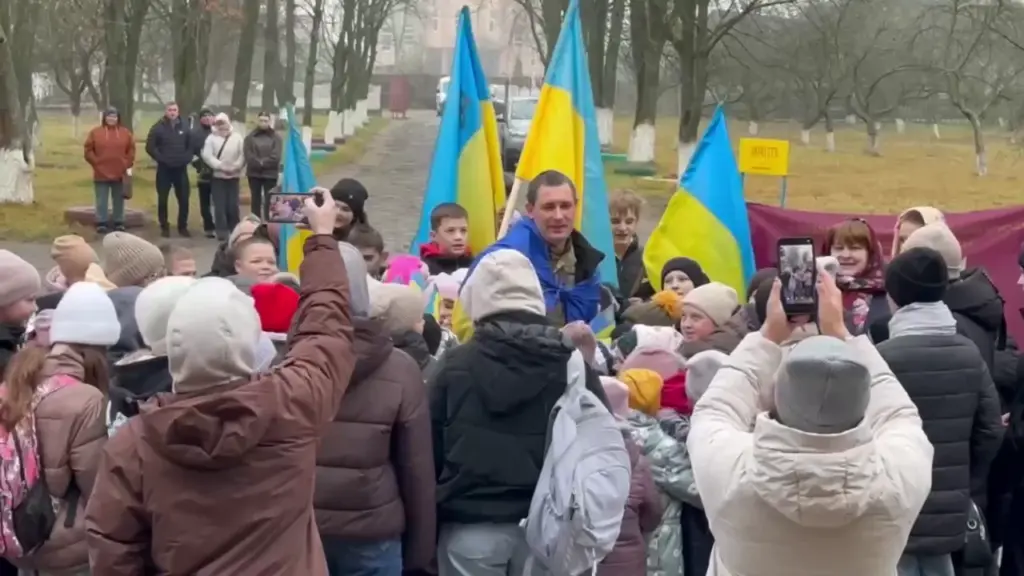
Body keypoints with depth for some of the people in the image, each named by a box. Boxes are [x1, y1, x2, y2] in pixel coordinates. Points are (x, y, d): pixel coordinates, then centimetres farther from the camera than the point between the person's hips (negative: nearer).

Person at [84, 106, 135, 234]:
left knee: (119, 201, 9)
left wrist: (128, 166, -1)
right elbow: (88, 151, 2)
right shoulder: (95, 132, 0)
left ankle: (119, 223, 17)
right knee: (101, 201, 2)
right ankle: (101, 224, 8)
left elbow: (131, 151, 8)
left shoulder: (126, 133, 5)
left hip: (120, 174, 1)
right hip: (101, 174, -1)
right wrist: (96, 163, -7)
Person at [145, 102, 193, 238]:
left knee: (184, 199, 2)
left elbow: (192, 145, 12)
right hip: (164, 169, -2)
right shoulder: (158, 128, -3)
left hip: (181, 169, 2)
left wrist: (186, 158, -2)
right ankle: (164, 227, 12)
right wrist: (161, 159, -11)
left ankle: (183, 226, 13)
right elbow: (150, 147, -5)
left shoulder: (184, 127, 7)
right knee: (162, 200, 3)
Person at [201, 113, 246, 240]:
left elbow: (242, 155, 0)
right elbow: (207, 156, -8)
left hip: (233, 176, 1)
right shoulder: (211, 138, 2)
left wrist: (235, 167, -15)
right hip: (217, 176, -1)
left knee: (233, 205, 3)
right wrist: (221, 166, -16)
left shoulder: (237, 138, 6)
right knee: (220, 205, -4)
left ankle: (234, 230, 15)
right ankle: (222, 231, -1)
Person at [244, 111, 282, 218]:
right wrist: (259, 163, -16)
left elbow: (276, 156, -8)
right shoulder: (250, 137, 6)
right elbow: (249, 156, -5)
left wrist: (263, 162, -15)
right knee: (255, 199, 6)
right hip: (254, 173, 1)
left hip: (270, 173, -1)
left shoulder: (276, 137, 4)